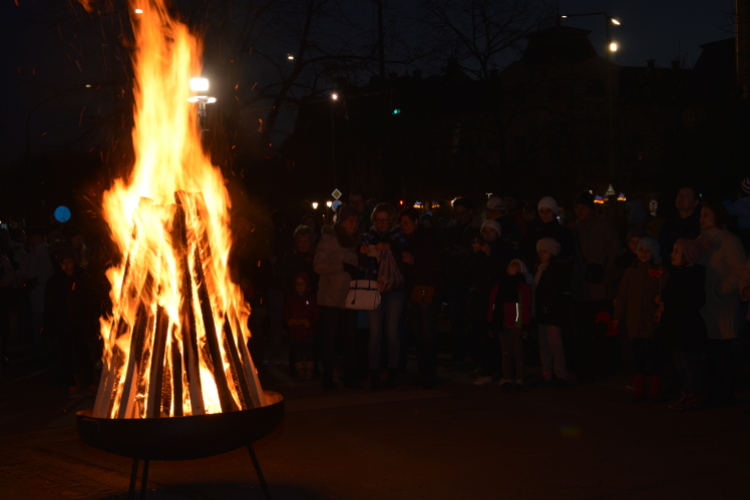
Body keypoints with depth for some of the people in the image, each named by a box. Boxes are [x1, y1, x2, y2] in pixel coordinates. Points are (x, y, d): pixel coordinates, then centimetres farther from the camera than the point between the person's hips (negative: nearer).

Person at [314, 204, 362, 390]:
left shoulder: (356, 239, 15)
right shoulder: (329, 238, -3)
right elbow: (318, 265, -13)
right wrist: (343, 266, -20)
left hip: (351, 296, 5)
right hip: (331, 296, -4)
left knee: (350, 337, 3)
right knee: (329, 337, -1)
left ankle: (350, 376, 10)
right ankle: (328, 378, 4)